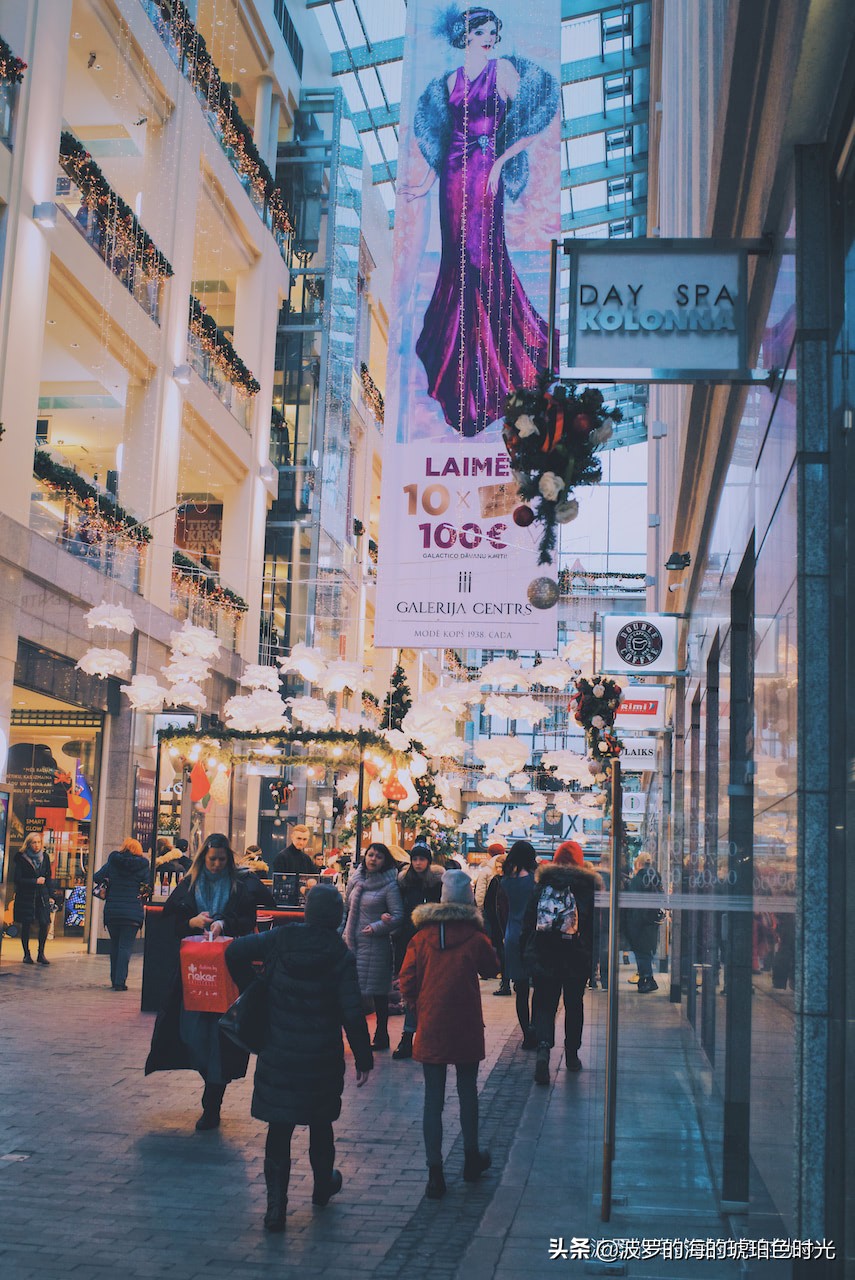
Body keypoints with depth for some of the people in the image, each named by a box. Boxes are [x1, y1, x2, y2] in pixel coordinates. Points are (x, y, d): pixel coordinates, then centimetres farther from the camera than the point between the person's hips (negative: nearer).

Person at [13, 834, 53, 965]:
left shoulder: (44, 857, 8)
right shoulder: (21, 858, -3)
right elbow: (18, 879, -7)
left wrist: (49, 895, 8)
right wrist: (35, 881, -11)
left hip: (42, 895, 3)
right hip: (25, 896, -3)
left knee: (45, 923, -9)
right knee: (26, 925, 0)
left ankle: (41, 954, 4)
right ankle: (26, 954, 12)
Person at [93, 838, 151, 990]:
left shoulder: (112, 863, 3)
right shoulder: (142, 865, -2)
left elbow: (96, 878, -1)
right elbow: (149, 887, -5)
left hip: (112, 910, 2)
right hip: (133, 912, -2)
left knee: (114, 945, 15)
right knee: (126, 946, -1)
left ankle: (114, 980, 19)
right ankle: (120, 981, -9)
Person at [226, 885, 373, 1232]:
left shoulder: (281, 939, -6)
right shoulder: (340, 956, -12)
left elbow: (235, 952, -7)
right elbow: (352, 1014, -13)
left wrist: (249, 989, 8)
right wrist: (363, 1058, -5)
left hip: (278, 1055, 1)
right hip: (322, 1058, -1)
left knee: (279, 1128, 5)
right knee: (320, 1124, 20)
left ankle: (276, 1205, 0)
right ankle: (323, 1185, 39)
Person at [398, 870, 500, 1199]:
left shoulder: (422, 937, -4)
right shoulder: (475, 937, -8)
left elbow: (407, 981, -4)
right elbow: (492, 968, 8)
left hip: (430, 1028, 1)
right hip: (466, 1029, -1)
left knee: (433, 1098, 4)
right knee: (467, 1091, 18)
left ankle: (435, 1172, 0)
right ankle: (471, 1158, 31)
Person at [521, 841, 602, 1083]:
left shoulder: (543, 885, 1)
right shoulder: (588, 886, -1)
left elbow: (528, 923, 3)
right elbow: (596, 926, -1)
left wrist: (527, 953, 10)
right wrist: (595, 958, 5)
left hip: (543, 956, 0)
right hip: (577, 959, 0)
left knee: (544, 1004, 4)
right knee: (574, 1004, 16)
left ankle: (543, 1049, -19)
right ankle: (572, 1055, 25)